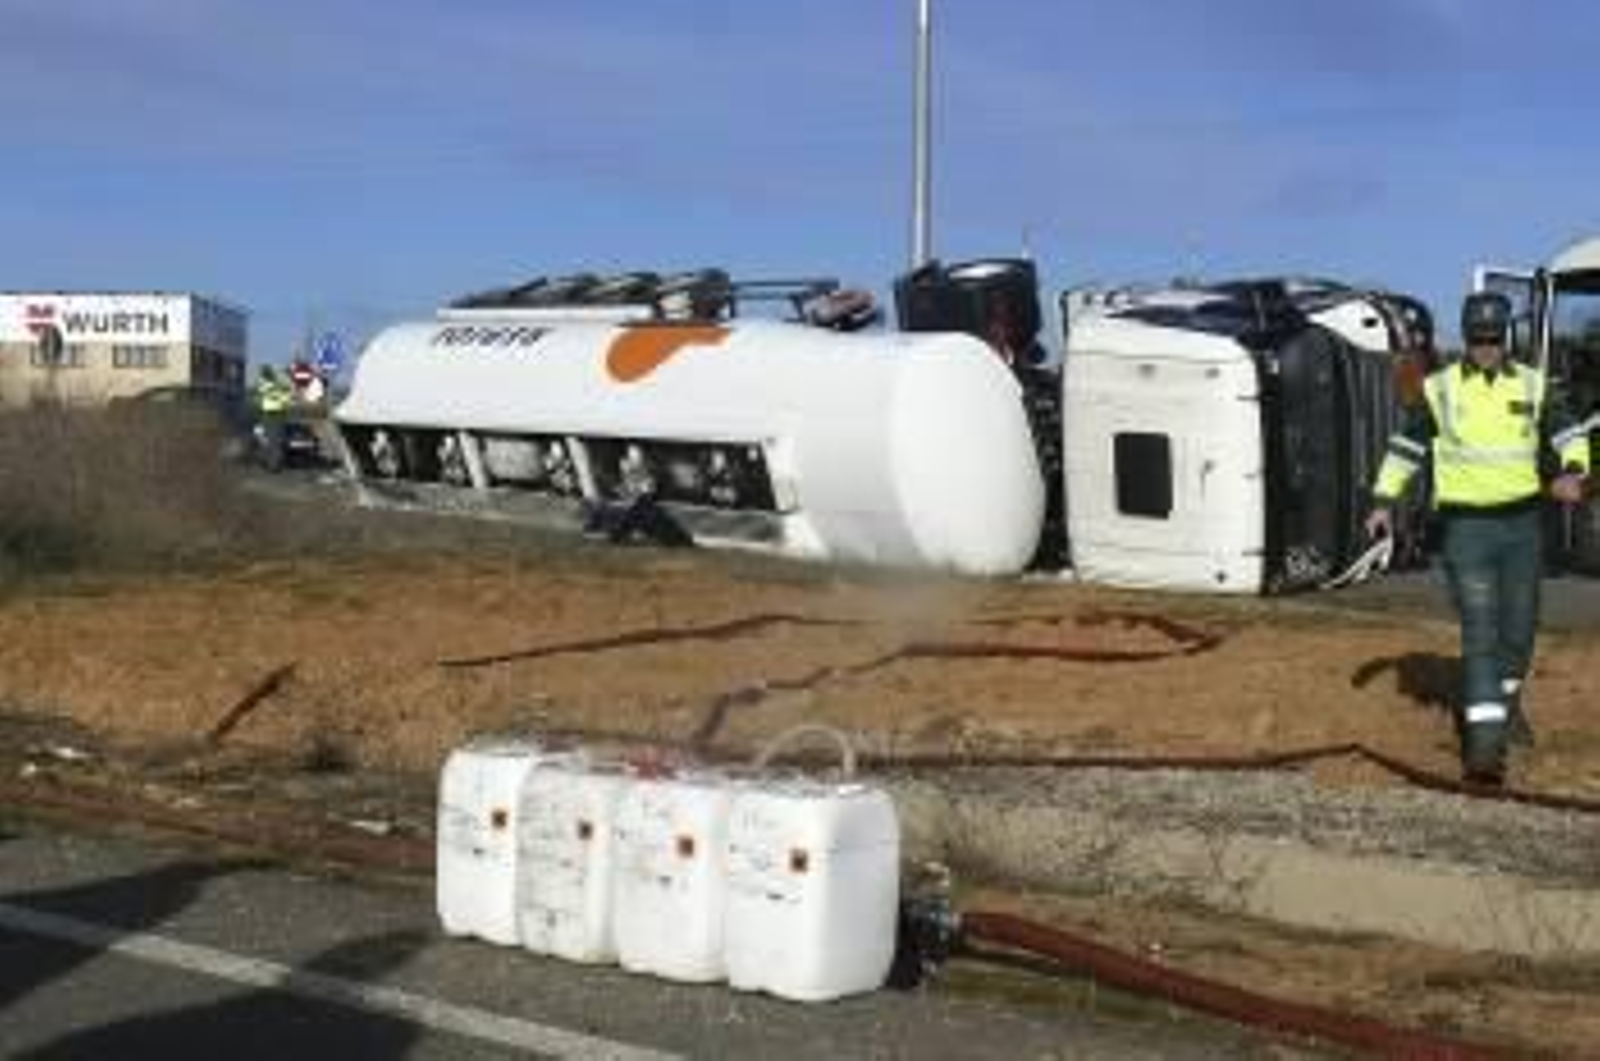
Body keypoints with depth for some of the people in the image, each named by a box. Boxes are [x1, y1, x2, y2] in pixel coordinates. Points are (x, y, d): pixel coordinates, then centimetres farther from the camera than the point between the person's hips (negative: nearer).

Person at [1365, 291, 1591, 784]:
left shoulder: (1532, 385, 3)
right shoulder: (1439, 389, -2)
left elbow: (1570, 434, 2)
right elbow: (1406, 445, 6)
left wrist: (1572, 472, -19)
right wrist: (1384, 499, -2)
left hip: (1523, 522, 3)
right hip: (1466, 525, -3)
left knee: (1519, 626, 15)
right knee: (1480, 632, -12)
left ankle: (1506, 702, 42)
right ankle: (1484, 743, -16)